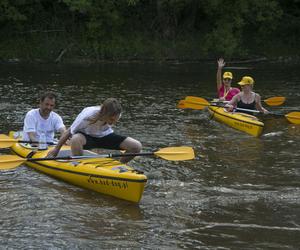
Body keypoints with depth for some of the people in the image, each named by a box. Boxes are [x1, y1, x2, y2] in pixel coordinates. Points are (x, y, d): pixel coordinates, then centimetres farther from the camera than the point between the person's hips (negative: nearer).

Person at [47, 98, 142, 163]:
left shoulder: (116, 115, -22)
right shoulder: (88, 116, -34)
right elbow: (70, 132, -19)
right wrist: (56, 149, -11)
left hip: (104, 136, 4)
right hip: (87, 136, -4)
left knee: (136, 146, -17)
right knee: (75, 139, -44)